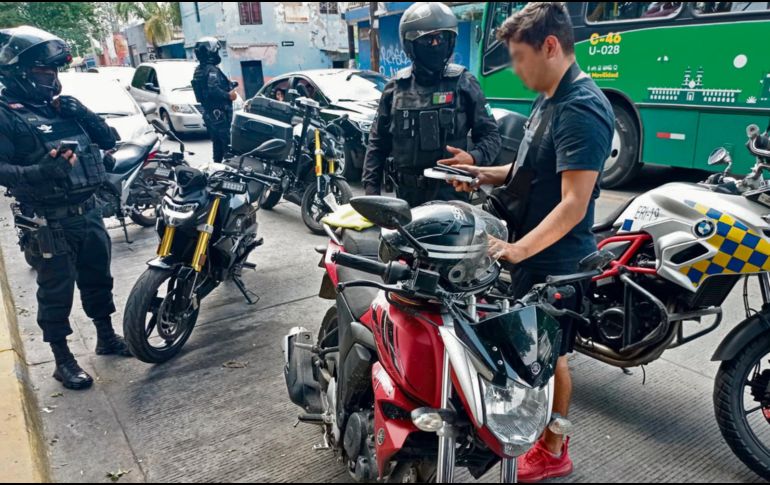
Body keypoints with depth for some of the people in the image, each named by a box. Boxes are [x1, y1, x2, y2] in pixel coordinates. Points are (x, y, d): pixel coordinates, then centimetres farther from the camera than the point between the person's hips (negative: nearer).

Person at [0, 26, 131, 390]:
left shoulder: (64, 106, 11)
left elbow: (109, 140, 11)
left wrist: (84, 115, -6)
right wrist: (37, 172, -34)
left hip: (88, 210, 7)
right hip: (49, 222, -6)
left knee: (97, 278, 18)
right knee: (56, 291, 3)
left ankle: (106, 337, 35)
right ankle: (62, 360, 17)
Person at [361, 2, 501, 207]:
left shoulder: (463, 83, 1)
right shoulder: (397, 87, 6)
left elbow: (490, 135, 3)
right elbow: (378, 142, 11)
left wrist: (473, 158, -19)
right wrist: (371, 190, 2)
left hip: (450, 193, -2)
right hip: (407, 194, 2)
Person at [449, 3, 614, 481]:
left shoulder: (581, 109, -23)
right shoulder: (551, 99, 9)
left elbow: (574, 204, -28)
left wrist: (516, 250, -32)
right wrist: (485, 175, 6)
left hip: (554, 259, -9)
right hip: (534, 251, 9)